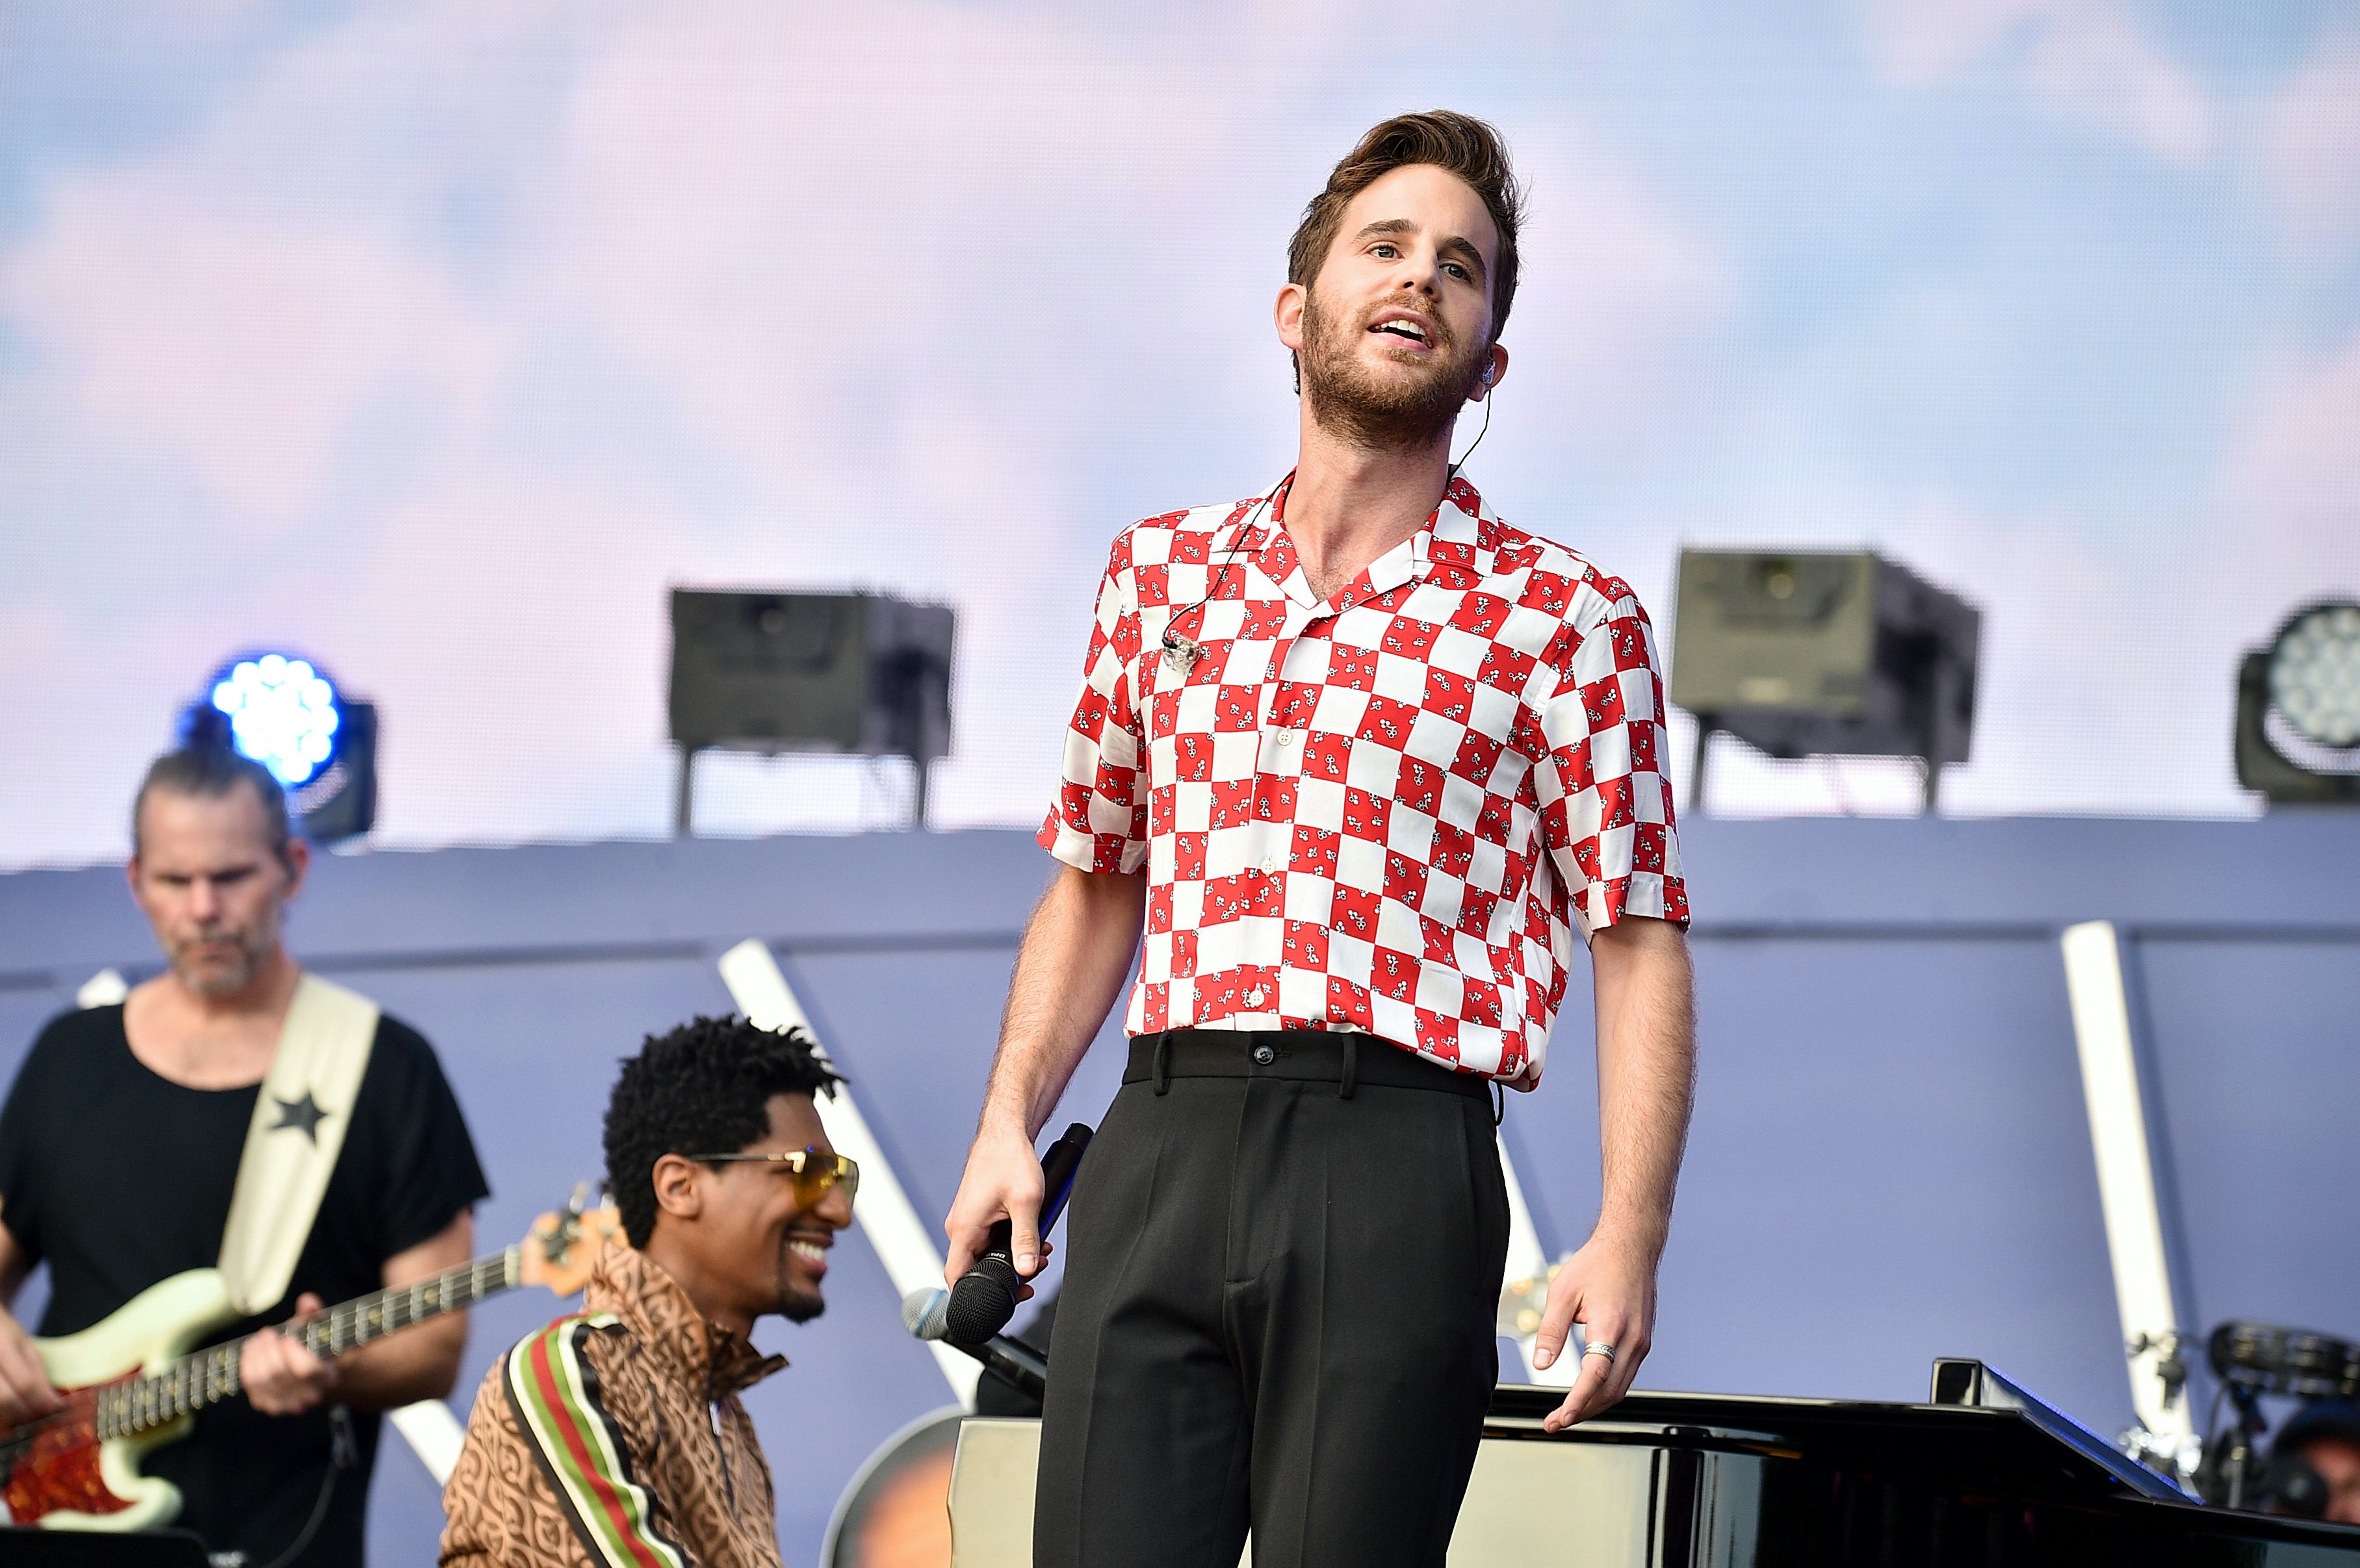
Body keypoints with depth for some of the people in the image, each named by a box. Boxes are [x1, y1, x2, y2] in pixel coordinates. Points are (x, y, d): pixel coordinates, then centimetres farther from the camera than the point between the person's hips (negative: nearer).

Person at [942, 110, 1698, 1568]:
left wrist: (1629, 1239, -10)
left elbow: (1640, 944, 1)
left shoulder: (1564, 618, 5)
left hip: (1399, 1161, -3)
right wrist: (1010, 1125, 12)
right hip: (1160, 1150, 3)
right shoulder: (1163, 571, 17)